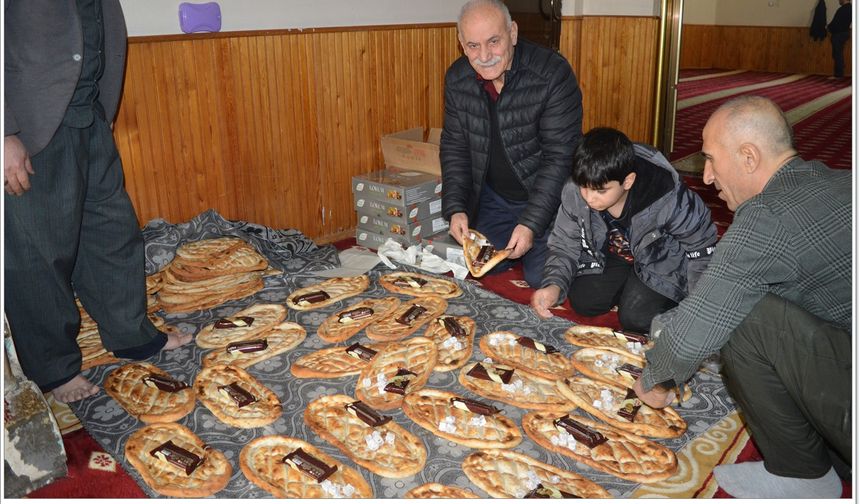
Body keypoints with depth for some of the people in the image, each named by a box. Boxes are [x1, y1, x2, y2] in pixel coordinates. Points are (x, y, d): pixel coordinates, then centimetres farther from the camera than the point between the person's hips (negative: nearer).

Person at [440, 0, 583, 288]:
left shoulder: (553, 74, -25)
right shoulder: (457, 79, -9)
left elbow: (560, 155, -24)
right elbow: (454, 146, -1)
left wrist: (531, 222, -28)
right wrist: (455, 208, -12)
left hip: (548, 197, -4)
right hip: (494, 197, 5)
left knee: (541, 278, -8)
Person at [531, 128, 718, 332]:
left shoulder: (668, 200, -34)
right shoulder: (574, 192, -26)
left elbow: (702, 248, -16)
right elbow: (564, 246, -12)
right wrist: (554, 286, -31)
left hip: (662, 261, -3)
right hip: (611, 255, 4)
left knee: (636, 318, -17)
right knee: (582, 302, -11)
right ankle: (630, 286, 15)